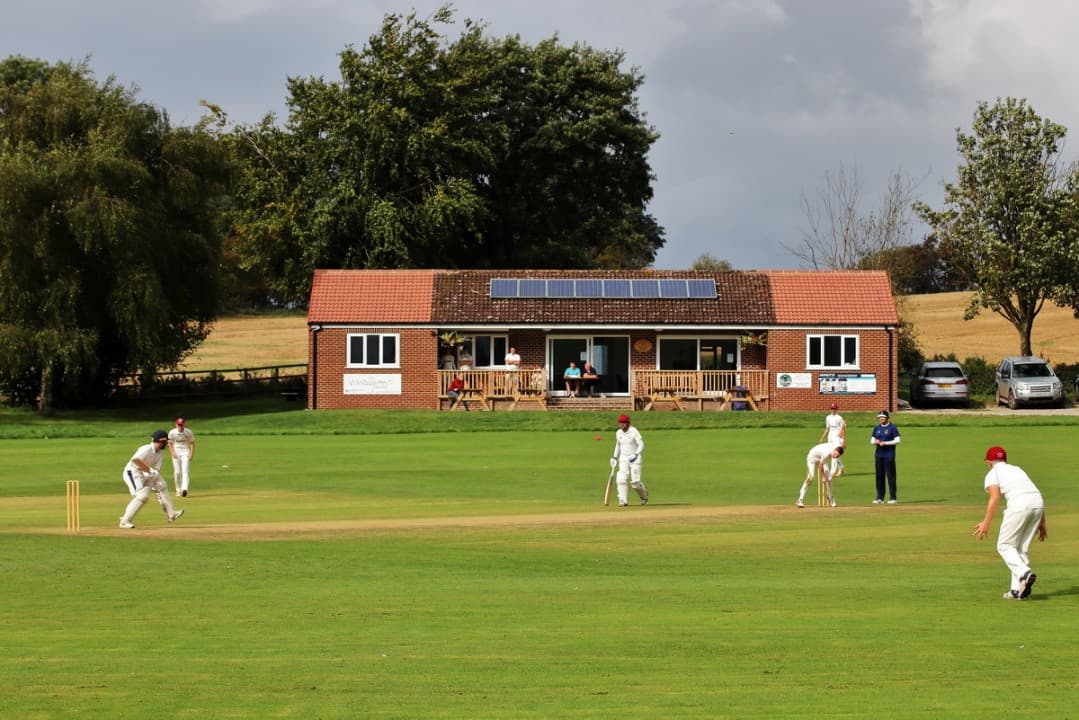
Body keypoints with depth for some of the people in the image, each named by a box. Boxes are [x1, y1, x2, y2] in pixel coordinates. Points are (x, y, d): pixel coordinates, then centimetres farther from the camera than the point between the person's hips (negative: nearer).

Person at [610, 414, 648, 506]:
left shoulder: (634, 432, -13)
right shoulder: (618, 433, 5)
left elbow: (641, 445, -14)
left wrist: (635, 455, -27)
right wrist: (614, 457, 15)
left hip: (634, 459, -5)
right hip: (623, 459, 5)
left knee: (635, 481, -7)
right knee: (622, 479, -12)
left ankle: (644, 494, 24)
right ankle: (623, 501, -10)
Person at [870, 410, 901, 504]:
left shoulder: (892, 428, -2)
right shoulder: (877, 428, 14)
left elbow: (897, 441, -8)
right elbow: (872, 441, 17)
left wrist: (885, 443, -17)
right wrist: (875, 441, -7)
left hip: (889, 454, -5)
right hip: (879, 454, 5)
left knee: (890, 475, -5)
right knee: (879, 476, 5)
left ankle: (893, 497, -2)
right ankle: (880, 497, 10)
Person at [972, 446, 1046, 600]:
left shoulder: (993, 473, 14)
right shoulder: (1017, 469, 33)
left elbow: (995, 497, -5)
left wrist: (986, 522, -9)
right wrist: (1042, 523, 25)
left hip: (1019, 504, -6)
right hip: (1038, 503, 6)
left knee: (1004, 546, 5)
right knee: (1022, 547, 15)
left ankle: (1024, 573, -18)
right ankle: (1018, 590, 7)